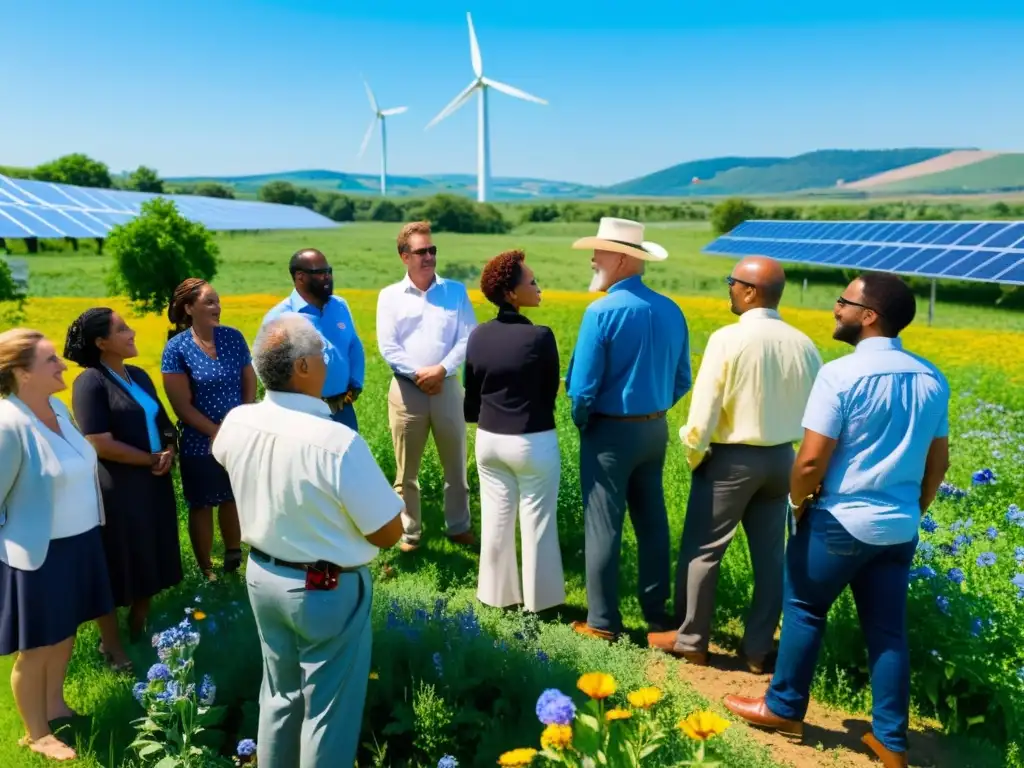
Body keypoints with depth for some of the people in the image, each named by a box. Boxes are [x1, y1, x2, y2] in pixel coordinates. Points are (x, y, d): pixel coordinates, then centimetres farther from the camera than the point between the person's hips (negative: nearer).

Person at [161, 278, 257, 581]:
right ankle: (206, 571, 24)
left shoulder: (233, 337, -2)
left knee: (233, 499, 16)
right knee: (201, 506, 10)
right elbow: (182, 405, -13)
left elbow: (250, 385, 2)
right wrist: (218, 433, -16)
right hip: (200, 444, -3)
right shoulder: (176, 348, -12)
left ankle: (234, 561, 35)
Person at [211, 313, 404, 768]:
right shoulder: (338, 441, -30)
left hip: (262, 576, 7)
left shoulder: (237, 423, -11)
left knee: (280, 694, 25)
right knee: (328, 711, 12)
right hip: (327, 590, -6)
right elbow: (388, 533, -20)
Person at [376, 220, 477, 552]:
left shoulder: (456, 291, 4)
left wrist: (441, 369, -15)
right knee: (406, 469, 8)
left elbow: (467, 339, -3)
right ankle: (409, 533, 20)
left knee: (455, 464, 11)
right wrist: (417, 374, -14)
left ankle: (459, 527, 25)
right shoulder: (390, 296, 2)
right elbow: (387, 346, -4)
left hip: (447, 386, 1)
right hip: (407, 389, 0)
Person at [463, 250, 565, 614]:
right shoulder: (540, 336, -18)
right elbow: (551, 390, -5)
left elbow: (471, 391, 8)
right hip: (534, 442, -5)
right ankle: (540, 598, 22)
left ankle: (497, 593, 29)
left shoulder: (478, 336, -3)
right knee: (537, 523, 9)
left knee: (495, 519, 15)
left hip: (489, 440, 5)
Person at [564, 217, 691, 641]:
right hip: (656, 430, 7)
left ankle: (603, 621, 14)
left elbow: (583, 385, -17)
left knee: (603, 526, 4)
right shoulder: (671, 311, 2)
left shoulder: (602, 311, -18)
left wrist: (580, 421, 1)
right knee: (652, 521, 16)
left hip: (610, 431, -6)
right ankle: (657, 612, 27)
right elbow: (681, 381, 8)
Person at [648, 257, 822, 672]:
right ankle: (758, 649, 23)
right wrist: (802, 454, 17)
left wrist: (694, 454, -2)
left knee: (701, 550, 9)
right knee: (769, 555, 13)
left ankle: (690, 640, 21)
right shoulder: (803, 344, 0)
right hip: (781, 459, 6)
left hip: (731, 459, -6)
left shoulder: (728, 339, -18)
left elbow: (704, 409, -17)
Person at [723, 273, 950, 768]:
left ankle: (784, 708, 27)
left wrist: (798, 503, -2)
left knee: (804, 610, 13)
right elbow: (938, 463, 11)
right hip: (899, 529, 6)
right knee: (887, 630, 14)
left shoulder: (840, 375, -19)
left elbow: (811, 461, -20)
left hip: (841, 522, -6)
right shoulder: (932, 379, 4)